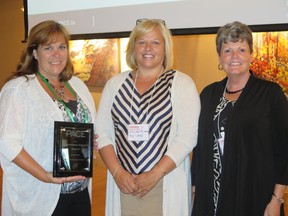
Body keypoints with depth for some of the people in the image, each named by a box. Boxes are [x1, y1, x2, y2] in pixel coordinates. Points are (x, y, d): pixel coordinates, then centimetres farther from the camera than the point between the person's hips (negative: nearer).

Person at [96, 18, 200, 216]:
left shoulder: (182, 83, -3)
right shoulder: (116, 83, 6)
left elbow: (187, 137, -9)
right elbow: (102, 132, 5)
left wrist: (155, 174, -13)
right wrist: (117, 172, -6)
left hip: (167, 185, -2)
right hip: (123, 184, 3)